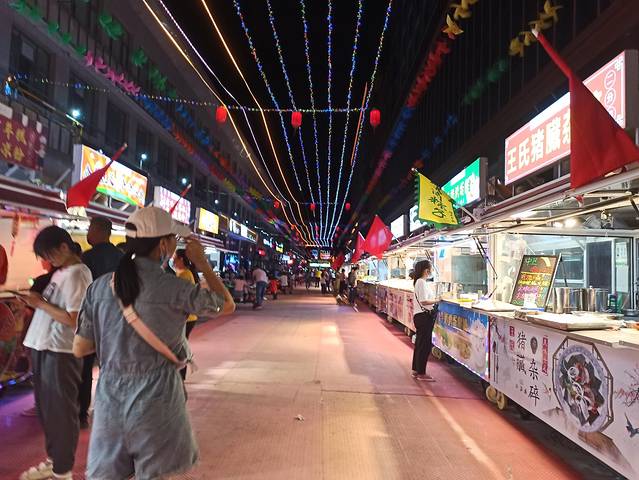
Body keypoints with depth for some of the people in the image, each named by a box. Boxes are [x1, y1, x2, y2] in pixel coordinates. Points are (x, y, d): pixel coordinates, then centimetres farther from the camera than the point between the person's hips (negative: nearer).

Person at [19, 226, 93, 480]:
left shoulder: (77, 274, -16)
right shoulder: (60, 271, 13)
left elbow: (74, 319, -22)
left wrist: (41, 303, -15)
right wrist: (35, 300, 1)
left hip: (60, 352, -9)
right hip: (44, 347, 9)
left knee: (61, 411, 2)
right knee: (46, 409, 19)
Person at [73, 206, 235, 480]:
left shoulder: (100, 287, -2)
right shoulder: (173, 289, -16)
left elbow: (80, 349, 5)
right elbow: (228, 305, -1)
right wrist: (203, 264, 5)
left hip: (110, 395, 5)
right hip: (154, 396, -4)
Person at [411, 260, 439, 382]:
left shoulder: (420, 281, 13)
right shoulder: (422, 282, -17)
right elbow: (424, 301, -23)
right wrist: (437, 300, -15)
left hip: (422, 316, 10)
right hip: (424, 316, -10)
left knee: (420, 344, 16)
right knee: (425, 344, -2)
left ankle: (416, 370, 26)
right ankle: (421, 373, 7)